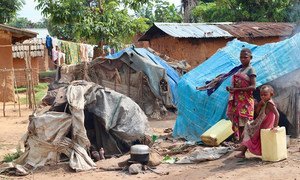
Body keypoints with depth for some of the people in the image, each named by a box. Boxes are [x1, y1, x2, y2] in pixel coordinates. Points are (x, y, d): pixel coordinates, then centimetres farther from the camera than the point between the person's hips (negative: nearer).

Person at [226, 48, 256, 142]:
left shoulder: (250, 70, -5)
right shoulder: (240, 70, 17)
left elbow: (253, 87, -14)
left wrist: (237, 89, -19)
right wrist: (230, 88, 1)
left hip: (245, 101, -7)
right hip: (236, 101, 7)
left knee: (244, 123, -8)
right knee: (236, 122, 6)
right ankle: (238, 140, 12)